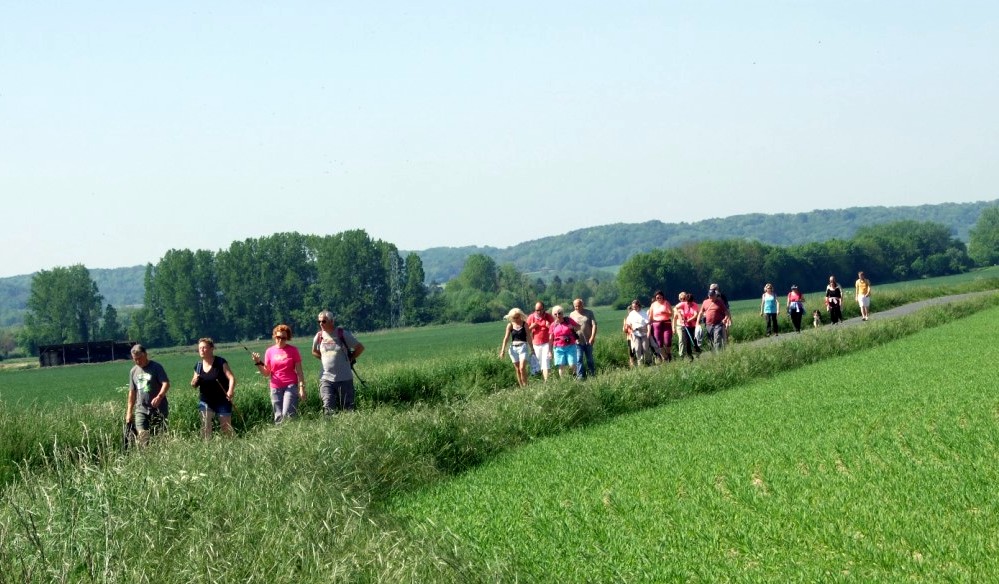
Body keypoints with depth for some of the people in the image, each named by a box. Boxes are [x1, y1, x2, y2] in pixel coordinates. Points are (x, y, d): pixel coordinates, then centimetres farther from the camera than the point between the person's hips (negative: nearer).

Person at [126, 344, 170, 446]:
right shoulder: (133, 371, 14)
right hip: (141, 409, 4)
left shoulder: (156, 367, -3)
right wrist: (129, 411, 18)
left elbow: (166, 384, -13)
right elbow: (132, 392, 21)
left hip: (158, 409, -4)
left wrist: (159, 396, -32)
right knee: (142, 434, -17)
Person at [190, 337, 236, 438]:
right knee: (205, 426, -8)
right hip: (205, 401, 4)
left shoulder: (220, 363, -8)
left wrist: (230, 391, -33)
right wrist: (194, 382, -9)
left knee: (226, 428, 1)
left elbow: (231, 378, -15)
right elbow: (193, 385, 16)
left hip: (222, 401, -3)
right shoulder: (198, 366, 5)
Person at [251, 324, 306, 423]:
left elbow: (299, 371, 0)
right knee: (278, 417, 2)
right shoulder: (270, 351, 7)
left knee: (287, 414, -17)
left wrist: (302, 387, -8)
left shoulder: (293, 350, 1)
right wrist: (258, 363, -7)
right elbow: (266, 373, 9)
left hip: (290, 386, -3)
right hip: (276, 388, 3)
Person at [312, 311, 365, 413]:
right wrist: (324, 359, 11)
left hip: (344, 379, -2)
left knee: (348, 408, 2)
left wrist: (350, 359, 2)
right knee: (328, 408, -9)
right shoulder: (319, 336, 3)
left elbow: (360, 348, 4)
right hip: (326, 378, 2)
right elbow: (314, 352, 24)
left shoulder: (343, 334, -6)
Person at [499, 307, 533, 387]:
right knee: (517, 370, 6)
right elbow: (506, 338, 3)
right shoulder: (510, 325, 4)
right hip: (513, 348, 3)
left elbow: (528, 337, 2)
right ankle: (521, 387, 12)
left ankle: (525, 386, -7)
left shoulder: (524, 324, 0)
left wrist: (532, 349, 2)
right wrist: (502, 350, -4)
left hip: (523, 347, -3)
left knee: (522, 368, -15)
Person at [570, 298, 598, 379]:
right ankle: (580, 377, -3)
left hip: (588, 341, 0)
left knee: (590, 359, 10)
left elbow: (594, 325, -3)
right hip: (577, 342, 0)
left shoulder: (589, 313, 2)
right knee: (579, 360, -5)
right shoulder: (572, 315, 6)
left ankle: (592, 375, 20)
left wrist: (592, 337, -14)